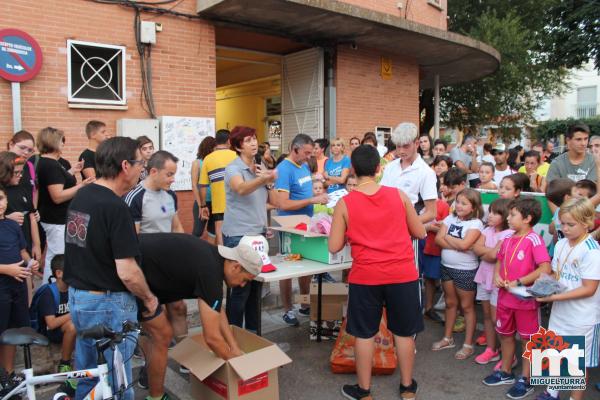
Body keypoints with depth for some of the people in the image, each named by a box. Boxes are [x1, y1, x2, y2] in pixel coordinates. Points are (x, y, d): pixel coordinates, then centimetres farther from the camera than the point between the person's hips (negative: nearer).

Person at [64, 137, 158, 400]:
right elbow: (127, 272, -24)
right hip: (107, 304, -9)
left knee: (86, 377, 22)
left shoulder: (80, 197, 4)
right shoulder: (115, 207, -23)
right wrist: (149, 298, -8)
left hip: (77, 297, 9)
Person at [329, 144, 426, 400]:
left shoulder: (345, 203, -5)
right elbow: (420, 233, 8)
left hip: (365, 276, -1)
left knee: (364, 334, 13)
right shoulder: (399, 195, -1)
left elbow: (334, 247, -3)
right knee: (404, 331, 16)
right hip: (402, 274, 2)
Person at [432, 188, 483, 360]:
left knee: (467, 306, 7)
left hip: (465, 270, -5)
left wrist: (447, 238, -10)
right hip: (446, 267, 5)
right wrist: (457, 245, -17)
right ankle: (447, 338, 31)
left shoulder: (476, 223, -12)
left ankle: (468, 345, 18)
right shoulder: (450, 218, 4)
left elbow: (464, 244, -25)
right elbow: (438, 239, -6)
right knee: (450, 303, 17)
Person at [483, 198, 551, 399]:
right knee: (505, 335, 19)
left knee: (528, 339, 9)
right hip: (505, 297, 7)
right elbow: (500, 261, 17)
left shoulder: (534, 239, -17)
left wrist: (518, 282, -21)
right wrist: (496, 276, -3)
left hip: (525, 299, -7)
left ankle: (525, 380, 22)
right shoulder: (508, 239, 4)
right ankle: (506, 372, 36)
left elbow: (545, 269, -23)